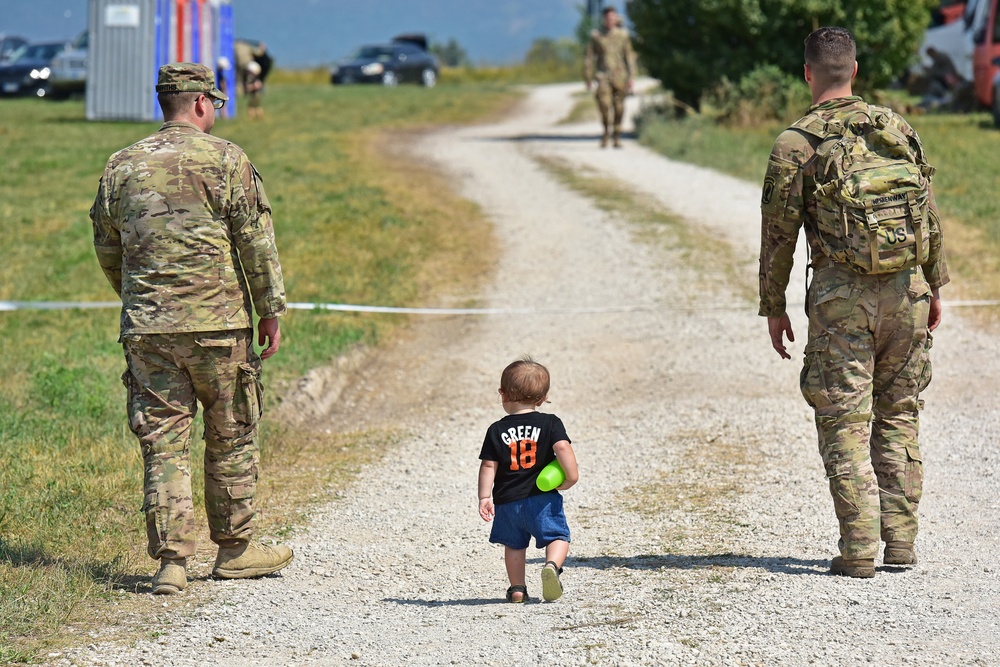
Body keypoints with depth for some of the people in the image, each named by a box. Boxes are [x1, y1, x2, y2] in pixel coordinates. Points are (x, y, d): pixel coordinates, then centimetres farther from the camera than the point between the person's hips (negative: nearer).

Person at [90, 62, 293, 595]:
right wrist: (270, 311, 1)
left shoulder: (122, 166, 9)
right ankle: (234, 549, 19)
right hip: (216, 321, -3)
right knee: (231, 436, 11)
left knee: (163, 443, 3)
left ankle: (170, 560, -4)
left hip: (145, 328, 3)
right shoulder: (224, 159, -4)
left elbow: (107, 250, 16)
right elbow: (256, 241, -6)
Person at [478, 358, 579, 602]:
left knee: (514, 544, 17)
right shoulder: (550, 423, -2)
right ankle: (552, 565, -26)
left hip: (507, 501, 2)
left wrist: (484, 497, 0)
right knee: (558, 536, 3)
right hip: (542, 499, -2)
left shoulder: (497, 431, 1)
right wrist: (571, 476, -7)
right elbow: (562, 447, -17)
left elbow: (488, 466, -2)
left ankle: (517, 589, 15)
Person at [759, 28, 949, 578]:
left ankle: (859, 547, -5)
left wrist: (773, 306, 7)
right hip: (906, 286, 3)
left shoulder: (795, 144, -5)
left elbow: (778, 233, -3)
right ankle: (901, 540, 12)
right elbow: (930, 216, 9)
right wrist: (934, 286, 19)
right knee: (898, 417, 13)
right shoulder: (897, 128, 6)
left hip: (840, 294, -3)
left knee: (846, 424, 1)